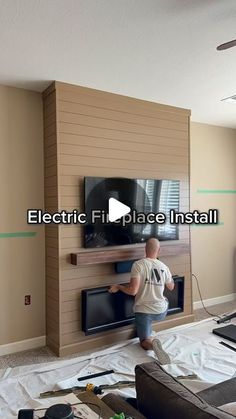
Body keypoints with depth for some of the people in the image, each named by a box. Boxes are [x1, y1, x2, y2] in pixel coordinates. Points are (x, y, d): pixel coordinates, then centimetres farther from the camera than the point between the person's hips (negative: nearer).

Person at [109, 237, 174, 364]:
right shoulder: (164, 267, 0)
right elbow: (171, 287, 17)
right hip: (161, 312, 4)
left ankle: (152, 343, -23)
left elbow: (133, 291, -22)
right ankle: (148, 334, 38)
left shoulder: (138, 265, -15)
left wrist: (117, 287, -5)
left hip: (143, 311, -3)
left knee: (145, 342, 13)